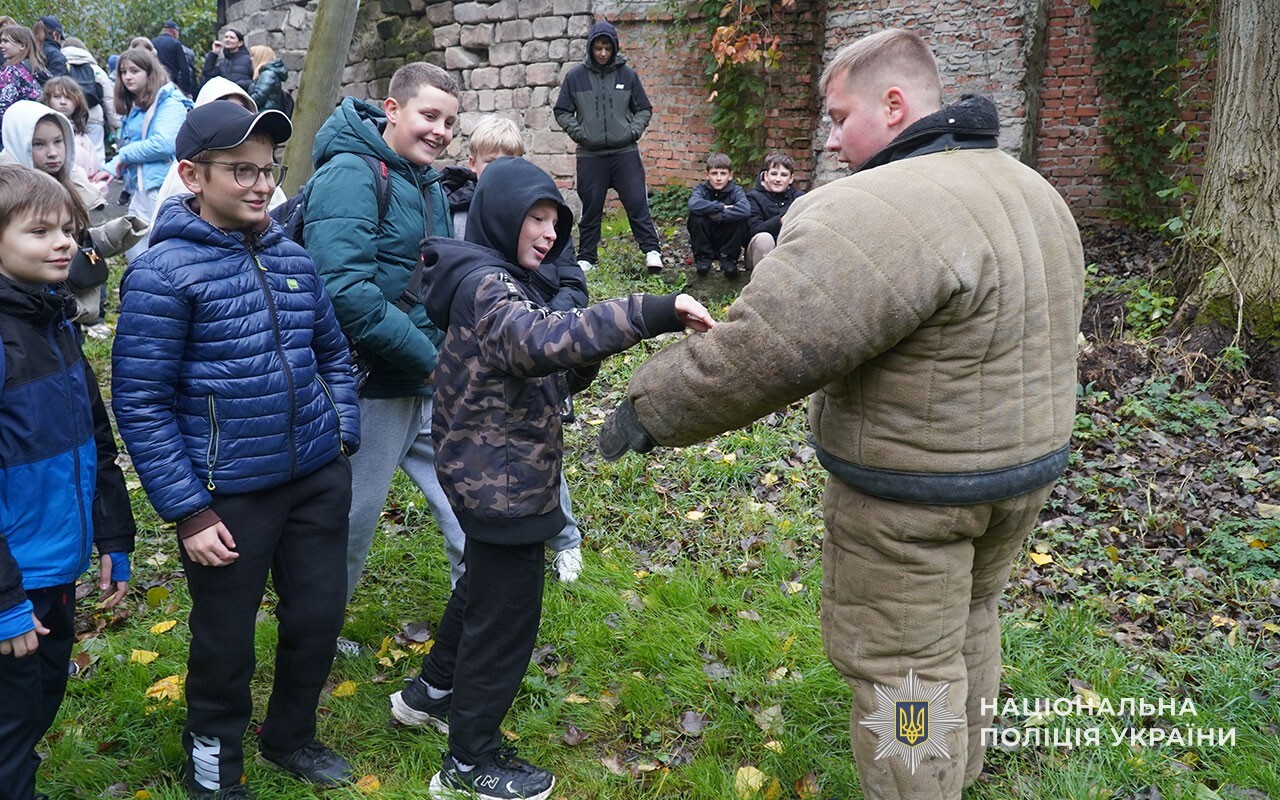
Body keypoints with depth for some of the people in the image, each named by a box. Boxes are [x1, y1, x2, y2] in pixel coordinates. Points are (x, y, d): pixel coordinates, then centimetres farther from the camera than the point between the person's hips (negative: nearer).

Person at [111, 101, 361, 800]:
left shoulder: (291, 257, 3)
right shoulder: (163, 273, -13)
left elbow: (332, 354, 15)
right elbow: (140, 402, -12)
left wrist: (342, 437, 7)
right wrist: (188, 510, -13)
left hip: (318, 480, 5)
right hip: (229, 495, -5)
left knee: (318, 617, 16)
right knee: (225, 640, 12)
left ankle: (290, 736, 43)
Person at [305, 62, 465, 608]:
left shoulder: (428, 183, 13)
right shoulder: (351, 176, -16)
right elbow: (346, 292, -28)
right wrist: (428, 359, -21)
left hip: (429, 387, 8)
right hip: (371, 391, -8)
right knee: (349, 523, 8)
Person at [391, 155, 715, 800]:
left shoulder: (492, 280, 11)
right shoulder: (488, 286, -23)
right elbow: (541, 341, -44)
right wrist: (653, 313, -50)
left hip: (488, 475, 11)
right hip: (502, 485, -11)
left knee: (483, 586, 27)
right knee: (506, 613, 2)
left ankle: (431, 692, 47)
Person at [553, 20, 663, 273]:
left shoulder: (627, 74, 4)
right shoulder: (576, 76, 2)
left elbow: (644, 109, 12)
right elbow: (562, 112, 9)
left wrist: (634, 131, -4)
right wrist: (579, 133, -5)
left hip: (625, 152, 0)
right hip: (590, 155, 0)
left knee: (637, 203, -4)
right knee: (591, 208, 7)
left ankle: (651, 250, 1)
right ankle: (587, 257, 16)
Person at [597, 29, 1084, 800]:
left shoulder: (885, 212, -26)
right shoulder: (1030, 190, 7)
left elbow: (765, 350, -30)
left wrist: (649, 410, -19)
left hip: (915, 492, -10)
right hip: (1028, 457, 10)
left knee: (903, 665, 6)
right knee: (967, 621, 26)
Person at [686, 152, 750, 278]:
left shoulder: (736, 191, -8)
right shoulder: (701, 189, -8)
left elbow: (746, 209, -31)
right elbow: (694, 204, -34)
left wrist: (717, 215, -30)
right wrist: (721, 207, -29)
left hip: (727, 242, 0)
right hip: (704, 242, 0)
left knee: (739, 218, -25)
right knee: (696, 216, -25)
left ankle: (728, 257, -6)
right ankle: (703, 256, -6)